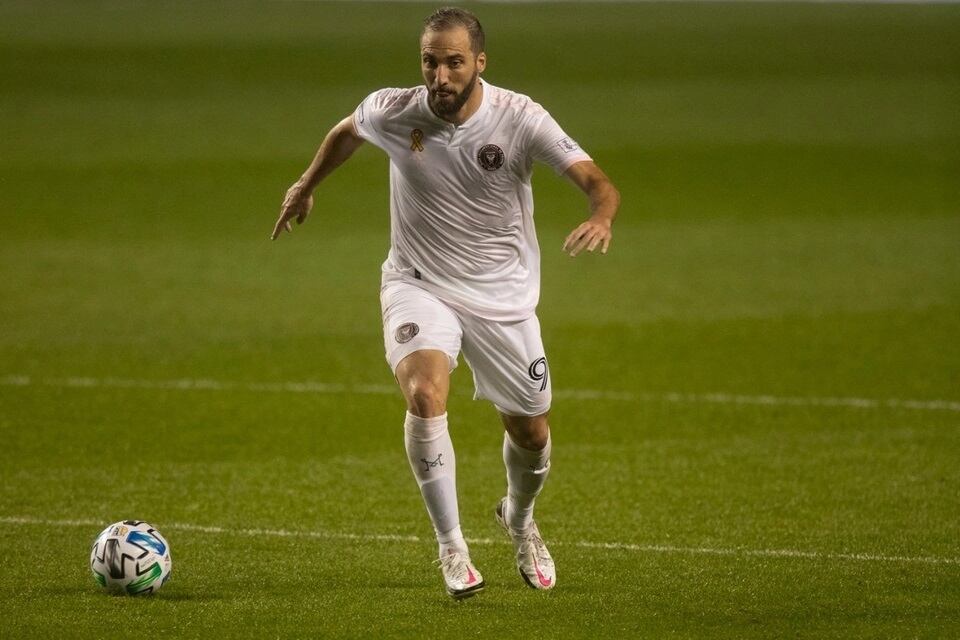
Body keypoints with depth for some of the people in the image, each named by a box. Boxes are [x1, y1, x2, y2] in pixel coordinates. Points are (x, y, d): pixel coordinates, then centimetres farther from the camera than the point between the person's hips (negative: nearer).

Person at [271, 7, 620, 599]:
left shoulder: (519, 118, -19)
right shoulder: (392, 112, -13)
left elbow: (597, 181, -25)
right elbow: (346, 132, 12)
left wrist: (601, 217, -47)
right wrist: (306, 187, 25)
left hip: (503, 294, 1)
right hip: (419, 285, -1)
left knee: (531, 432, 9)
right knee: (425, 394, -28)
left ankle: (520, 518, 44)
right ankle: (452, 547, -15)